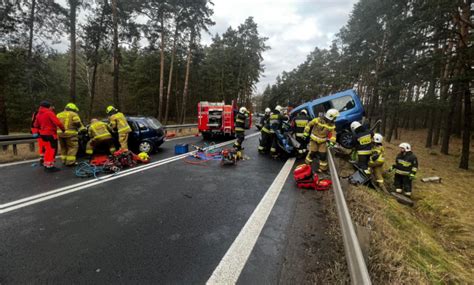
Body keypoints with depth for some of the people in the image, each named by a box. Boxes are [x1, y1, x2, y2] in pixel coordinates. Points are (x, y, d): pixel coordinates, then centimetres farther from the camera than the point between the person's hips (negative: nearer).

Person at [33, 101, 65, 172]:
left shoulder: (38, 114, 12)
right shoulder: (49, 113, -13)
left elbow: (35, 125, 19)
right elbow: (57, 122, -22)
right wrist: (63, 129, -10)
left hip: (43, 134, 8)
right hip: (50, 134, -8)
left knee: (47, 149, 18)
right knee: (52, 150, -4)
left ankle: (46, 164, 26)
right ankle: (50, 166, -4)